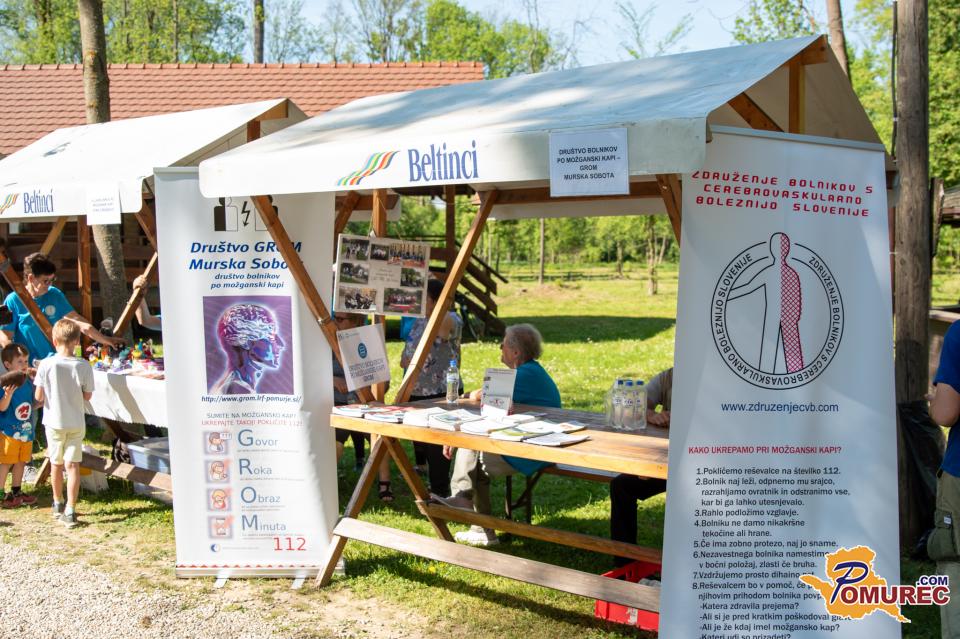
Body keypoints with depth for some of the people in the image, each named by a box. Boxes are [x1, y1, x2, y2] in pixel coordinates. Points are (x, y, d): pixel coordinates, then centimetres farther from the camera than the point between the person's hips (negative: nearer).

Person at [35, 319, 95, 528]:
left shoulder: (46, 365, -14)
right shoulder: (84, 366, -12)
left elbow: (38, 396, -9)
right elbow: (87, 396, -3)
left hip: (54, 422, 1)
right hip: (76, 423, 0)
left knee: (56, 464, 16)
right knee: (73, 465, 2)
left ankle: (58, 504, 33)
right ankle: (70, 511, -4)